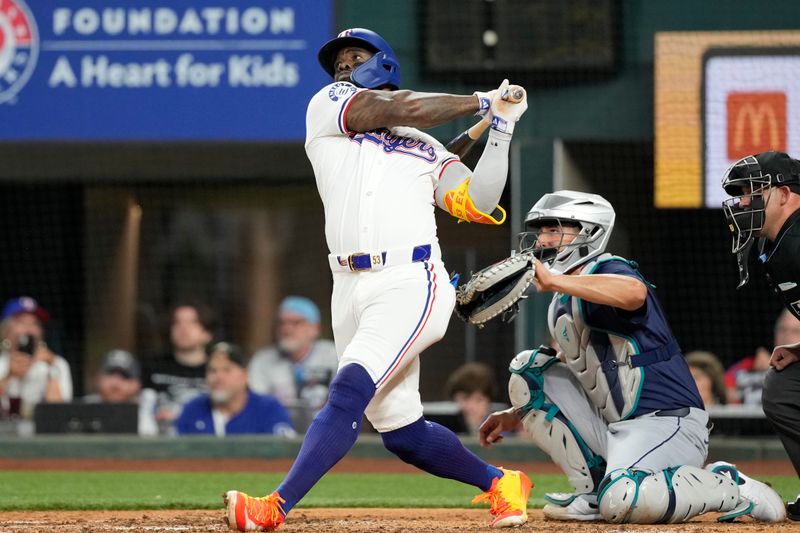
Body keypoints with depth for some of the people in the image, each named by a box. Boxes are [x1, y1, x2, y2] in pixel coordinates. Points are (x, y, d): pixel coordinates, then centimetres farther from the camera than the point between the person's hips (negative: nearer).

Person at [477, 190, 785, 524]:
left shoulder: (607, 270, -12)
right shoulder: (563, 301, 17)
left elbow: (634, 293, -39)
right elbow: (572, 374, 27)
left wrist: (553, 280, -37)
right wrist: (516, 415, 20)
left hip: (665, 421, -9)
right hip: (613, 430, 9)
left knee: (621, 502, -34)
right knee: (531, 368, 3)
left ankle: (730, 488, -7)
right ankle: (593, 493, 2)